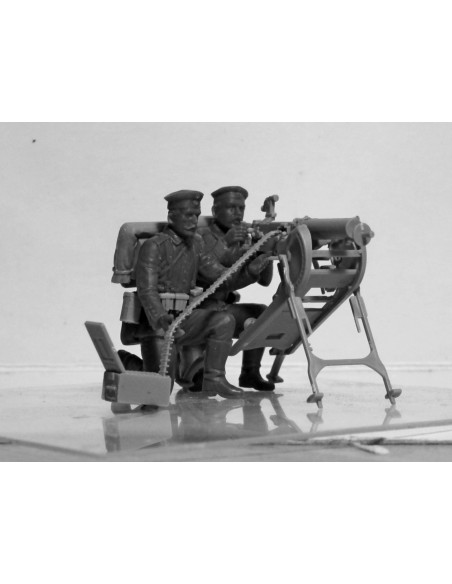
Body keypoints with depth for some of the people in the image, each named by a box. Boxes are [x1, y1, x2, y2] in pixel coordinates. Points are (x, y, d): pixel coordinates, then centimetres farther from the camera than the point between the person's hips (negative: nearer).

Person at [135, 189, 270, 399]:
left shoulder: (195, 245, 9)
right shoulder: (154, 247, -13)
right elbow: (147, 291, -22)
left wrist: (249, 272, -13)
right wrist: (160, 318, -41)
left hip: (184, 320, 6)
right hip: (157, 324, -6)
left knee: (224, 320, -20)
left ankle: (214, 379, -13)